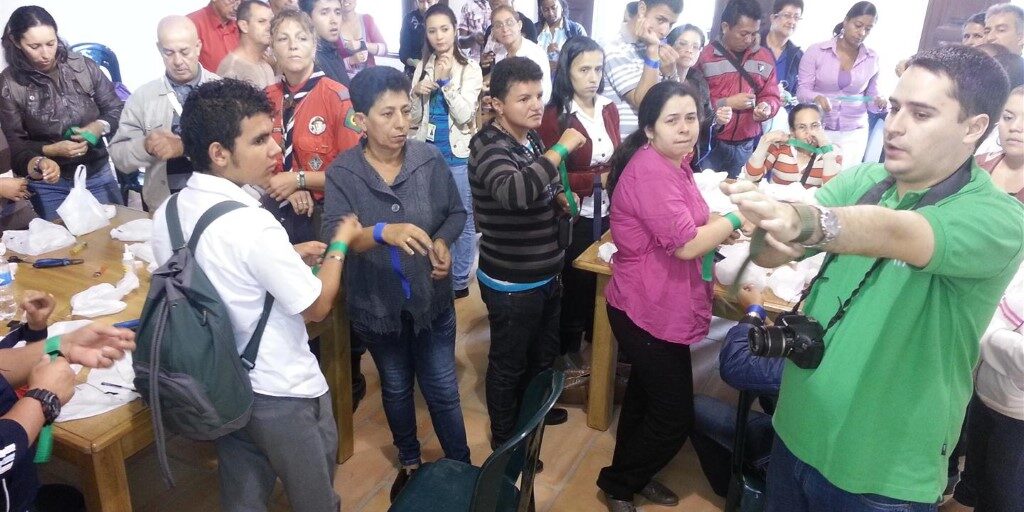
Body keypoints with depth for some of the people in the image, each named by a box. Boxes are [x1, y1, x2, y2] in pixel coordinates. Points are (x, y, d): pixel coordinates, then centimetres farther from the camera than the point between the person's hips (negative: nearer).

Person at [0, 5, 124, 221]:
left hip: (98, 173, 1)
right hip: (49, 184, -1)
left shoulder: (82, 65, -7)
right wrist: (52, 150, -19)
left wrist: (98, 127, -17)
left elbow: (116, 110, 1)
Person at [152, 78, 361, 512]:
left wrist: (287, 258, 10)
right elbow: (317, 307, -18)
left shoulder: (167, 213, -5)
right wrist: (339, 244, -4)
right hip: (282, 393, -7)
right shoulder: (253, 225, -29)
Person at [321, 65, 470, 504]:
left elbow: (457, 212, 2)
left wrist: (442, 242, -19)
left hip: (431, 298, 0)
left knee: (443, 391, 11)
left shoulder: (429, 159, -11)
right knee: (395, 389, 23)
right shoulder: (342, 172, -14)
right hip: (377, 303, 1)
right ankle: (409, 462, 47)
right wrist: (383, 232, -43)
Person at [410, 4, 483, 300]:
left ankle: (460, 281, 18)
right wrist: (417, 92, -11)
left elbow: (464, 115, -14)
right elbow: (414, 117, 8)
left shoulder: (470, 69, -5)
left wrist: (445, 81, -19)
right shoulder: (422, 67, 7)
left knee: (463, 220, 5)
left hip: (458, 155, -4)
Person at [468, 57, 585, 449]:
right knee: (509, 364, 12)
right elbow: (513, 192, -45)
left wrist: (561, 195, 0)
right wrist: (561, 148, -38)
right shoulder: (488, 145, -23)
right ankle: (505, 439, 34)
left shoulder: (531, 137, 4)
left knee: (544, 353, 27)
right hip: (512, 284, -9)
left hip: (546, 274, 9)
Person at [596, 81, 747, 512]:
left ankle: (632, 476, 44)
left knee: (646, 396, 24)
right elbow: (686, 245, -28)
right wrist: (732, 220, -12)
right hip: (650, 312, -10)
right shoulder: (651, 172, -25)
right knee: (675, 416, 2)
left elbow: (684, 223, 22)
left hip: (658, 307, 10)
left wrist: (717, 225, 1)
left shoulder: (673, 163, 8)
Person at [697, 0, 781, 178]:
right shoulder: (705, 56, -4)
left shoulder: (765, 57, 10)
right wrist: (726, 103, -14)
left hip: (746, 146, 4)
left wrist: (766, 107, -10)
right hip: (710, 144, -3)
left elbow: (772, 96, 11)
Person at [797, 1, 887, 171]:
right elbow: (802, 91, -7)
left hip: (854, 133, 2)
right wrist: (817, 98, -27)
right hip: (818, 129, -2)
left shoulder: (872, 58, 4)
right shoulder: (816, 51, -6)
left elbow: (871, 96, 9)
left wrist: (879, 103, -13)